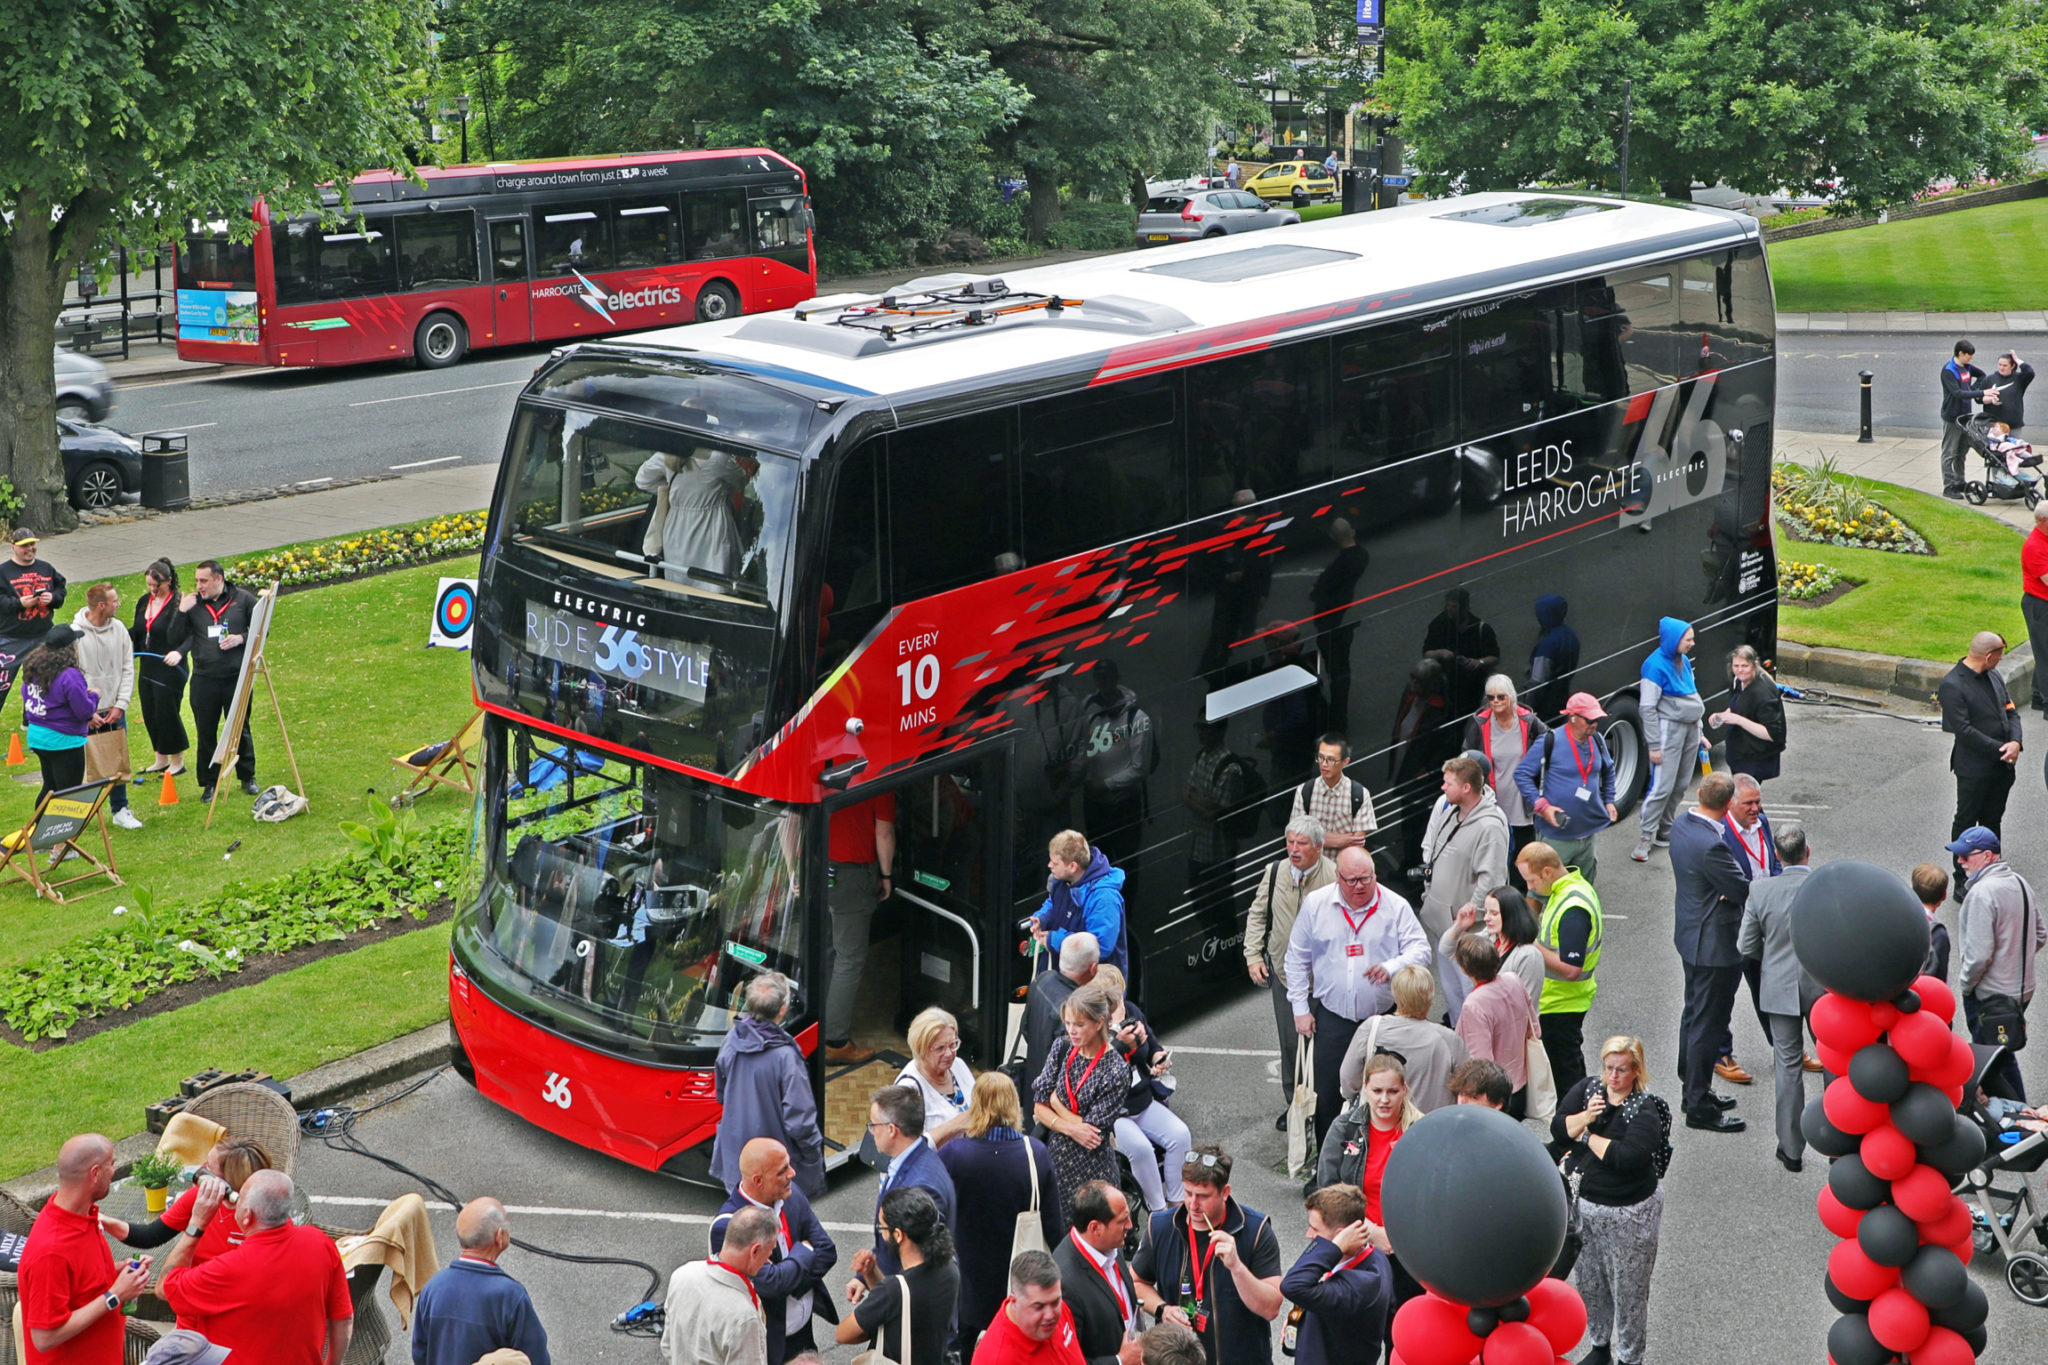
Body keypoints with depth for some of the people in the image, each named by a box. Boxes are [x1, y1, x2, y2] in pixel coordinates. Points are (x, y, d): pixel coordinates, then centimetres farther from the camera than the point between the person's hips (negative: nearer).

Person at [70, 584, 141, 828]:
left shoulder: (119, 629, 1)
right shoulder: (75, 633, -11)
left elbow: (128, 669, 5)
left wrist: (120, 705, -3)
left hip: (115, 711, 4)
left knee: (120, 762, 8)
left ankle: (120, 810, 20)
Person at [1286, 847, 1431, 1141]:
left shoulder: (1395, 906, -3)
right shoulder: (1315, 905, 0)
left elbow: (1420, 949, -5)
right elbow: (1297, 957, 7)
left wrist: (1392, 967, -26)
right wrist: (1300, 1008, 5)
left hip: (1383, 1017, -1)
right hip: (1332, 1017, 1)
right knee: (1327, 1094, 1)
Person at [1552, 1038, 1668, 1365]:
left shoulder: (1645, 1111, -17)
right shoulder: (1588, 1089, -1)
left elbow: (1627, 1157, -30)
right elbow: (1559, 1130, -7)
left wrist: (1587, 1136, -17)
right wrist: (1586, 1116, -25)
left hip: (1629, 1212, -5)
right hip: (1583, 1203, 5)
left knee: (1628, 1290, 8)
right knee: (1588, 1283, 19)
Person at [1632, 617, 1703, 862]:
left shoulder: (1683, 661, 10)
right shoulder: (1656, 665, -15)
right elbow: (1648, 707, -15)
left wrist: (1699, 731, 18)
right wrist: (1654, 746, -17)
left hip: (1690, 727, 8)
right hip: (1669, 729, -8)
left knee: (1681, 785, 11)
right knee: (1662, 786, -10)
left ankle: (1665, 830, 21)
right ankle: (1647, 836, -5)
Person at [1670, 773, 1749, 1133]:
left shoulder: (1682, 825, -1)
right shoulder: (1711, 845, -30)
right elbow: (1742, 891, -21)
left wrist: (1728, 887, -7)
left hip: (1691, 937, 10)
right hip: (1715, 943, -10)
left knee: (1696, 1018, 22)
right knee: (1707, 1025, 1)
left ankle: (1694, 1091, 37)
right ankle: (1699, 1107, 11)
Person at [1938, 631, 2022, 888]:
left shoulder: (1993, 676, 7)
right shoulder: (1952, 685, -17)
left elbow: (2011, 711, 9)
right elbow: (1964, 729, -21)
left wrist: (2015, 742, -10)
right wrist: (2000, 749, -20)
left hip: (2002, 766, 7)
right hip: (1974, 768, -7)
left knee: (1993, 821, 17)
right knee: (1966, 822, 4)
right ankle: (1962, 881, 14)